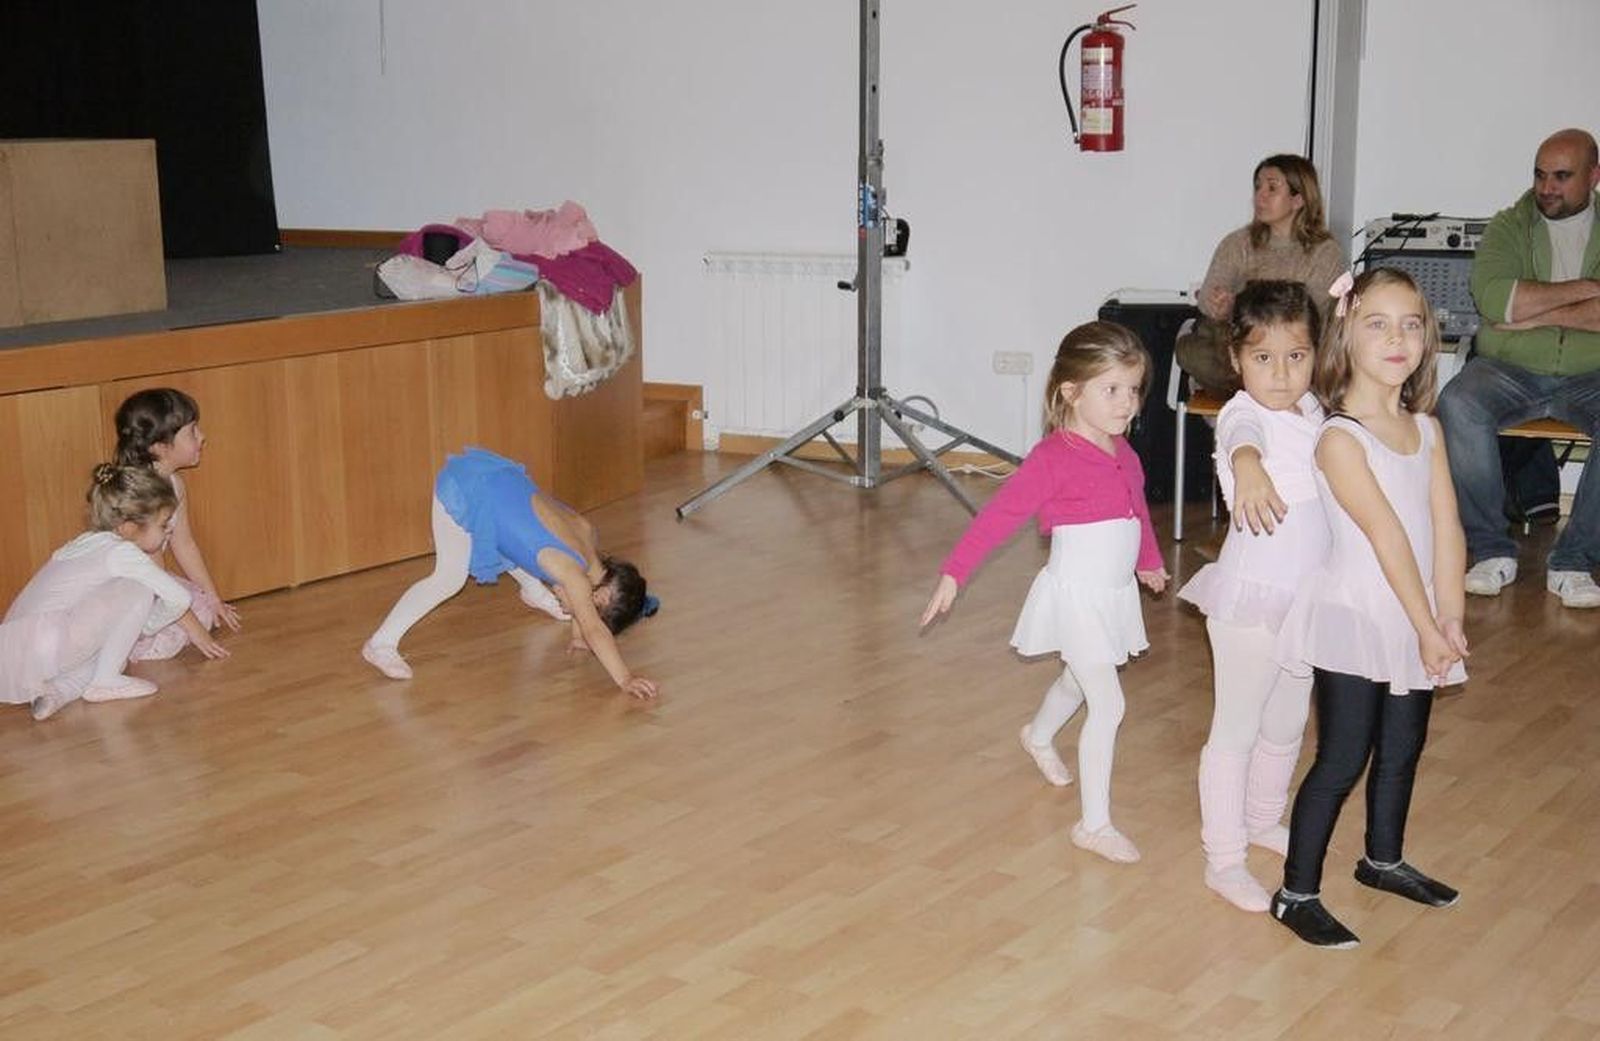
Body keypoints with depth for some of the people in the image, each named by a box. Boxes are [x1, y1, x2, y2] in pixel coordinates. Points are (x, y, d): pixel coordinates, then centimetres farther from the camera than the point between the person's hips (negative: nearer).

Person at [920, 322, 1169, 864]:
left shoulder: (1123, 453, 2)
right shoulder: (1053, 457, -21)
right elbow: (999, 515, -22)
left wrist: (1149, 561, 36)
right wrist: (953, 575, -26)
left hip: (1116, 592, 8)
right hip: (1076, 595, -8)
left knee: (1079, 682, 29)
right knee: (1108, 705, -9)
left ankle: (1039, 737, 60)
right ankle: (1095, 824, 1)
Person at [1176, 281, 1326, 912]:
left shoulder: (1313, 410, 2)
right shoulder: (1243, 414, -20)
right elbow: (1244, 436, -46)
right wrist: (1249, 467, -68)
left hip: (1306, 602, 8)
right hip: (1249, 602, -8)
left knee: (1286, 726, 23)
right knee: (1235, 732, 3)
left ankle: (1264, 821, 44)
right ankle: (1223, 859, 14)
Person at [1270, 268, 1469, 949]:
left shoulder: (1426, 429, 7)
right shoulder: (1340, 438, -15)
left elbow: (1446, 527, 0)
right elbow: (1387, 538, -17)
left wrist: (1449, 617, -7)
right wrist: (1427, 627, -17)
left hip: (1416, 620, 7)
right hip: (1355, 616, -7)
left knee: (1402, 748, 20)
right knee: (1343, 759, -5)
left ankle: (1383, 859, 40)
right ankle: (1297, 894, 5)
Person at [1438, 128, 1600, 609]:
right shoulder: (1509, 226, 6)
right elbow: (1492, 298, -14)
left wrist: (1539, 314, -15)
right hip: (1509, 370, 0)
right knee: (1457, 406, -32)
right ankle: (1492, 551, -18)